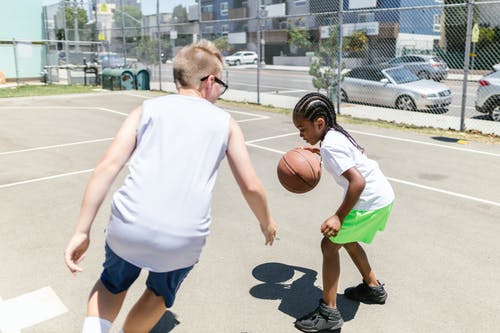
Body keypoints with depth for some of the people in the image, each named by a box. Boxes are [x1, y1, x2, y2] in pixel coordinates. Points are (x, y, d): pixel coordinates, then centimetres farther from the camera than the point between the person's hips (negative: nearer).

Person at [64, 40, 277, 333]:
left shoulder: (147, 109, 10)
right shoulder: (225, 123, 11)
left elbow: (107, 168, -1)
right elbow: (251, 187, 10)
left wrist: (82, 231, 2)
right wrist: (267, 222, 28)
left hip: (129, 228, 1)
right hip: (184, 240, 0)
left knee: (112, 285, 31)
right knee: (160, 295, 32)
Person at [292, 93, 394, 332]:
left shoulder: (330, 146, -22)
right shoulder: (335, 134, 6)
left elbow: (358, 182, -30)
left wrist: (339, 217, -27)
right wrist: (319, 150, 30)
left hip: (371, 201, -10)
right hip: (381, 196, 10)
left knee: (329, 244, -4)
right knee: (346, 239, 25)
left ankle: (329, 313, 2)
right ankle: (373, 288, 40)